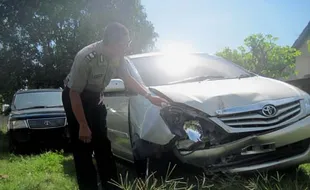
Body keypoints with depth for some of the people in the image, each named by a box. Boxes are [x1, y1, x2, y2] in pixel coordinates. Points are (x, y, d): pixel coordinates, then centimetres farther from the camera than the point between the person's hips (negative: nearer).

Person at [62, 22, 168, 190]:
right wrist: (83, 126, -24)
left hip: (95, 98, 6)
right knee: (83, 149, -7)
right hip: (75, 98, -6)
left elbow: (127, 78, 2)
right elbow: (74, 93, -26)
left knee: (103, 146, 8)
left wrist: (149, 96, -4)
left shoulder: (117, 56, -13)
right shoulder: (86, 58, -33)